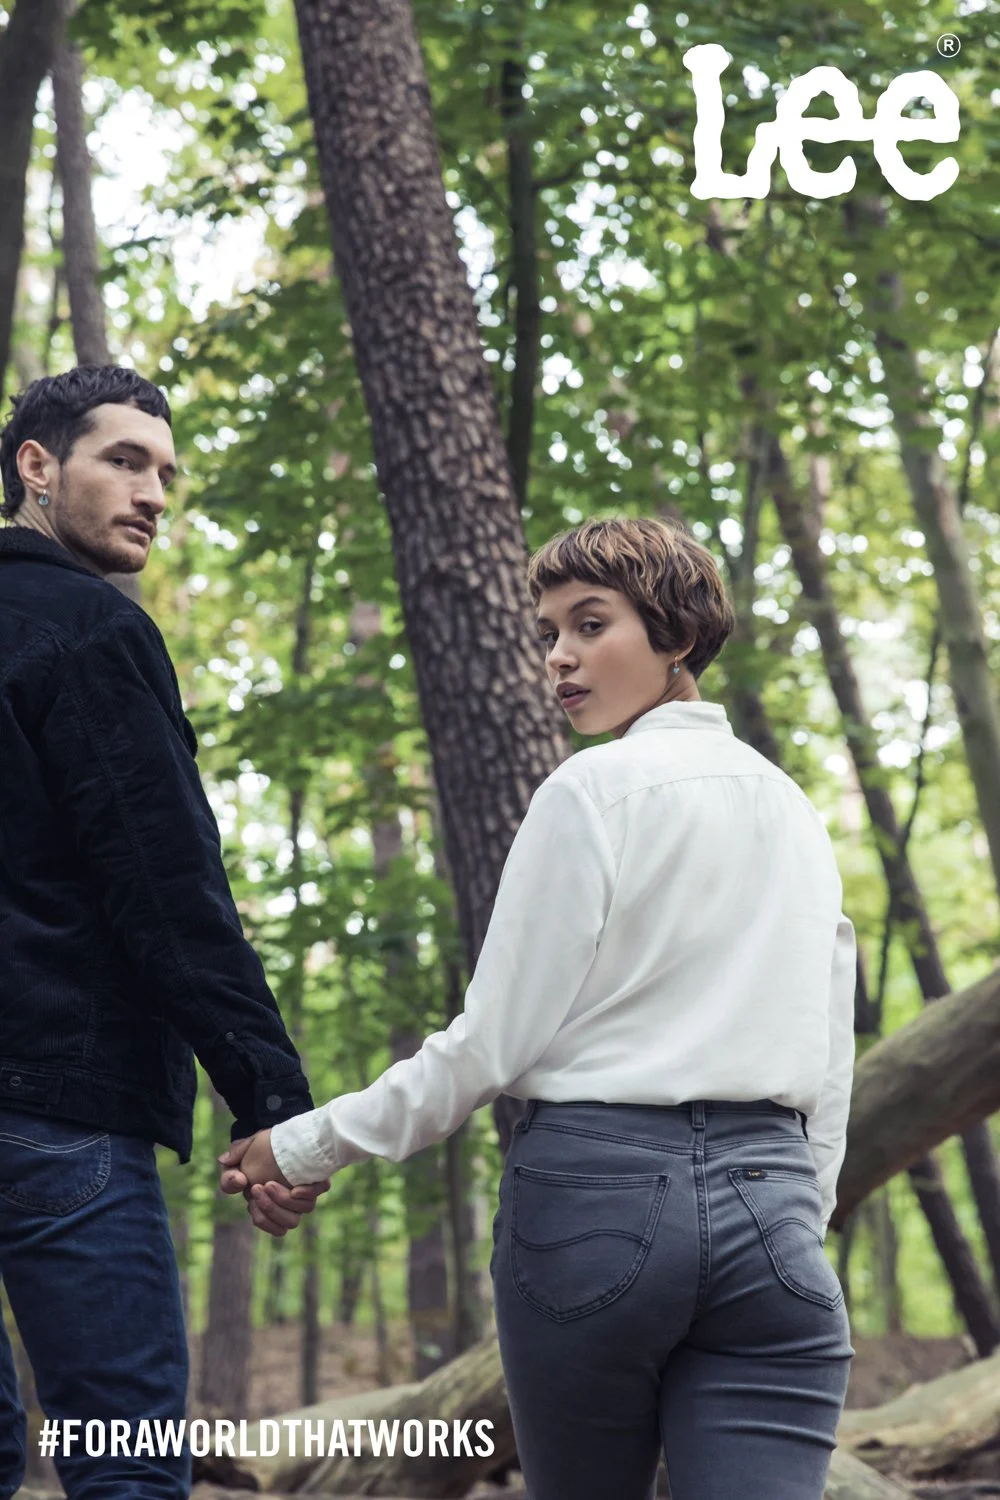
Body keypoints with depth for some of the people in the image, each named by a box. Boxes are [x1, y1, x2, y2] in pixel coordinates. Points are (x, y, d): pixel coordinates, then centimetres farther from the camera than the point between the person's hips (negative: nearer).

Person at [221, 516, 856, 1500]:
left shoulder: (595, 789, -2)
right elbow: (830, 1067, 16)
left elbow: (489, 1045, -5)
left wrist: (303, 1149, 3)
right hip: (774, 1207, 5)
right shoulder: (798, 813, 16)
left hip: (596, 1190, -4)